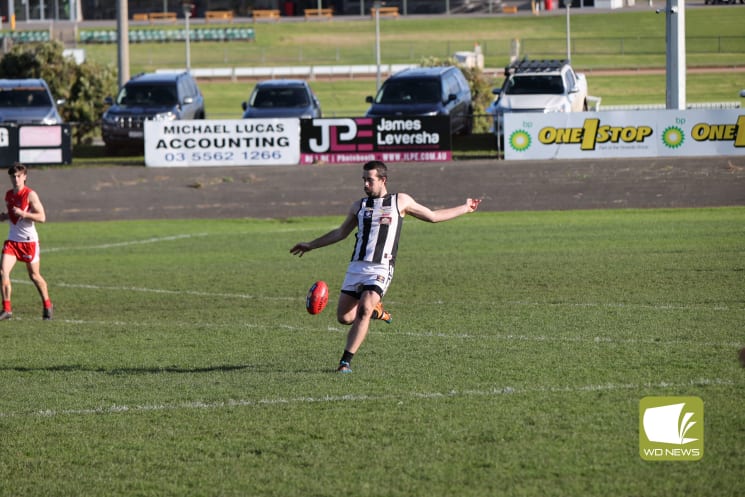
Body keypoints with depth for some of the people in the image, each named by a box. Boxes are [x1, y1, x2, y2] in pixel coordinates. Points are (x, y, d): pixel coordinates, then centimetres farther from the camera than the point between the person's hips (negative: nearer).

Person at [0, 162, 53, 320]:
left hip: (29, 240, -5)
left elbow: (42, 217, -15)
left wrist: (22, 213, -26)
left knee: (34, 275, 7)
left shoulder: (30, 195, -11)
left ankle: (47, 306, 28)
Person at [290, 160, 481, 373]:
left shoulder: (400, 201, 9)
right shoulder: (359, 206, 16)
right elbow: (341, 233, 31)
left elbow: (433, 216, 21)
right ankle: (376, 310, 29)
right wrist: (311, 245, 34)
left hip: (380, 270, -4)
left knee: (364, 310, -25)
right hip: (356, 267, 4)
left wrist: (465, 208, 24)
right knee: (344, 317, -3)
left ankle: (346, 361, -22)